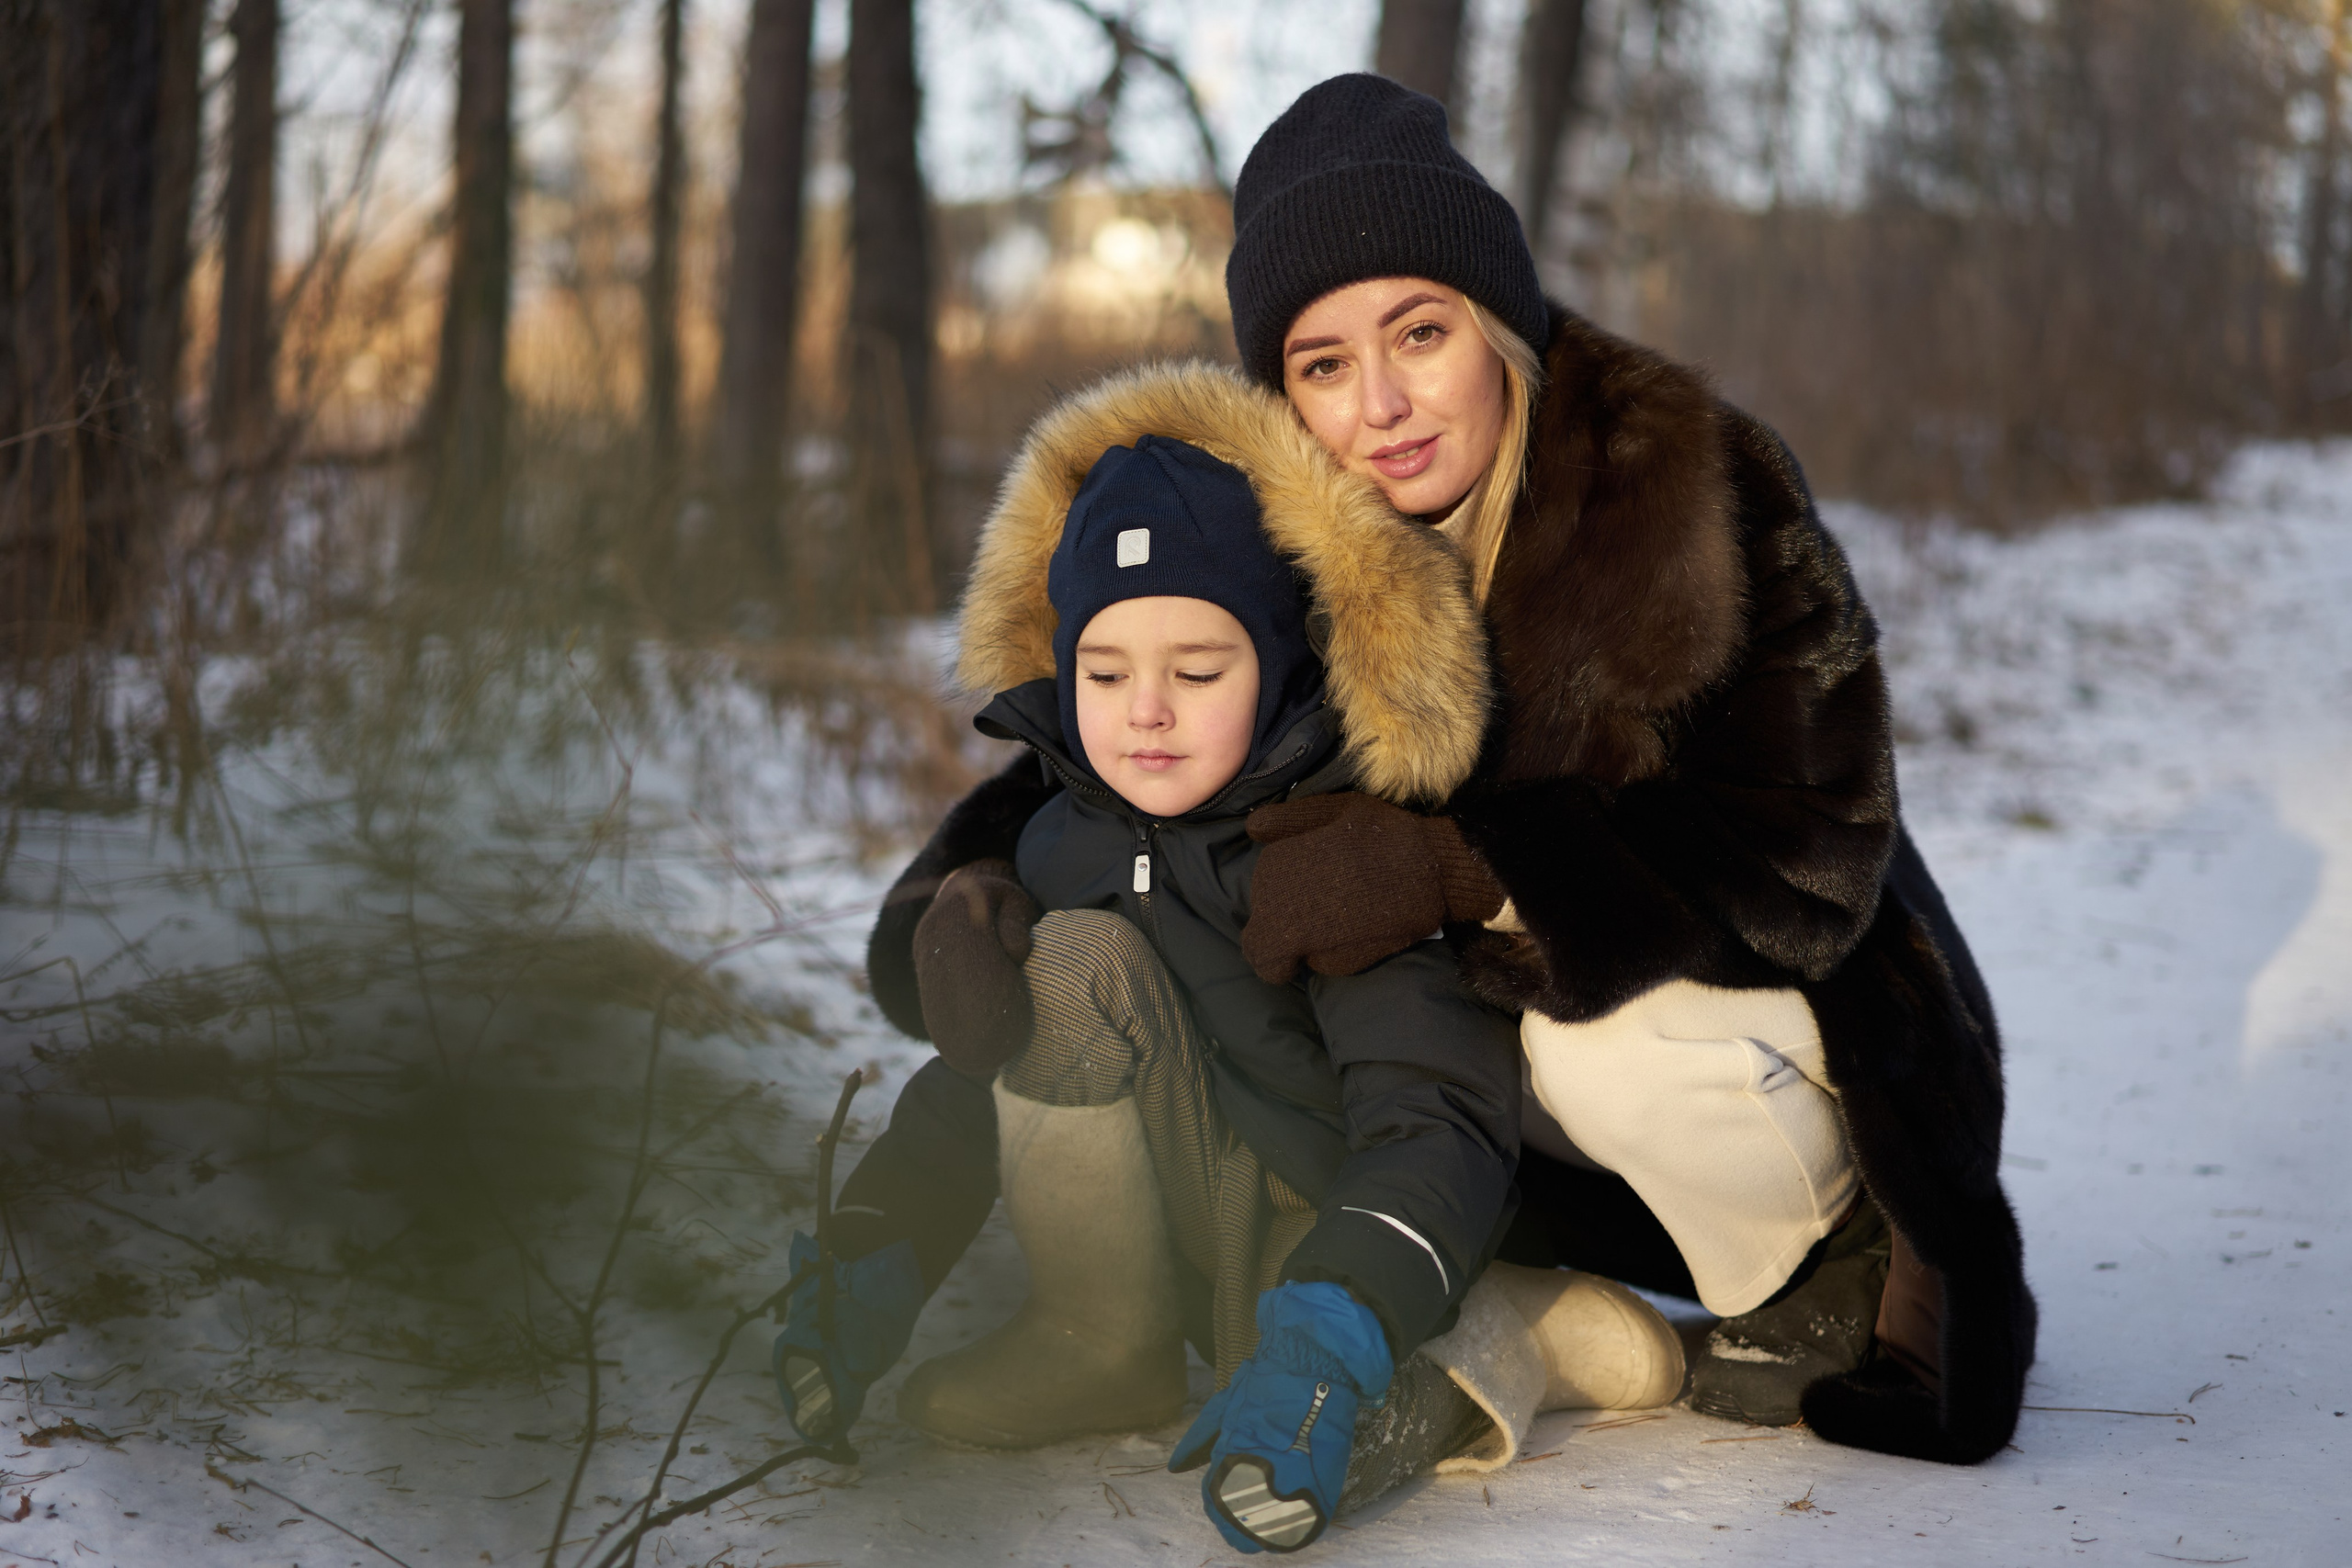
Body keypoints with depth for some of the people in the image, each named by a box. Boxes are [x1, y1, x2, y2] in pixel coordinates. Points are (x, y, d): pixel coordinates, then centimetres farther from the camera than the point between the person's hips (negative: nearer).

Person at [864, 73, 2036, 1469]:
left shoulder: (1701, 490, -24)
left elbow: (1800, 860, -28)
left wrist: (1447, 869, -35)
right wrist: (955, 887, -21)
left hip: (1819, 1026, -6)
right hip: (1508, 1010, 6)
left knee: (1603, 1030, -36)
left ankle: (1831, 1270, -4)